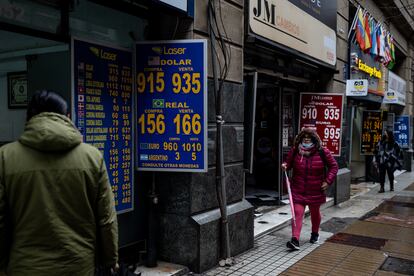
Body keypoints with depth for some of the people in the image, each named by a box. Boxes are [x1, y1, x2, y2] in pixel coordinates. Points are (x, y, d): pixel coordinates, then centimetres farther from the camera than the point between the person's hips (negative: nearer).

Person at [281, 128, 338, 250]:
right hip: (298, 190, 0)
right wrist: (285, 165, -13)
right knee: (297, 213, -10)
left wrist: (328, 181, -7)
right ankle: (295, 240, -13)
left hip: (315, 191, 0)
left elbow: (333, 166, 2)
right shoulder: (295, 150, -3)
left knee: (315, 213, 18)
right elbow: (289, 162, 11)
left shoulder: (322, 152, -7)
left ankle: (315, 233, 44)